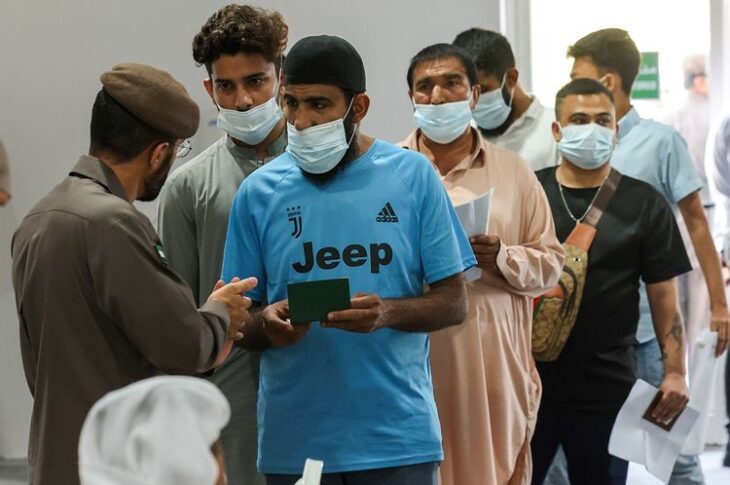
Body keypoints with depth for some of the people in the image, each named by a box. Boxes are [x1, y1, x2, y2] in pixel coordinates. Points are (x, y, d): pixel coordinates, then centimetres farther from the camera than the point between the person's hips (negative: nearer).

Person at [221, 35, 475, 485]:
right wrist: (266, 324, -16)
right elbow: (237, 323, 6)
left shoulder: (413, 175, 0)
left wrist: (388, 313, -19)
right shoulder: (260, 191, 3)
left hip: (398, 435, -1)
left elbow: (454, 302, 0)